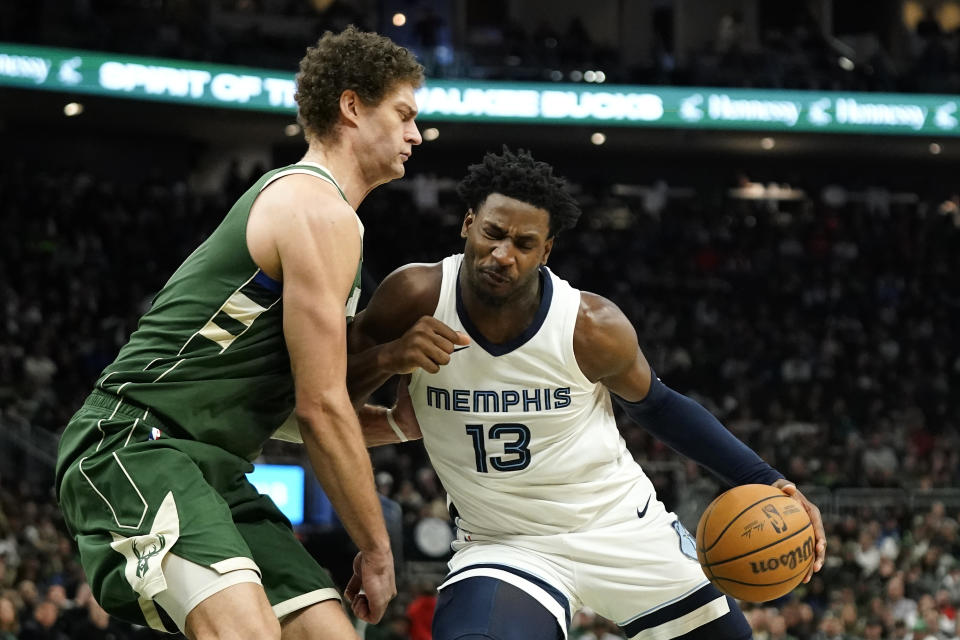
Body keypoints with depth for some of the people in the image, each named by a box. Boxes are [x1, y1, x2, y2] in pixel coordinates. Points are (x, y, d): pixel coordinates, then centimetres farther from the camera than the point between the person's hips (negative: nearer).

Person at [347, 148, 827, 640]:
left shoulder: (593, 327, -18)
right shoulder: (415, 298, -18)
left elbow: (657, 406, 2)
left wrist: (764, 481, -5)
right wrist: (386, 358, -29)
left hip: (623, 525, 2)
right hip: (505, 543, -1)